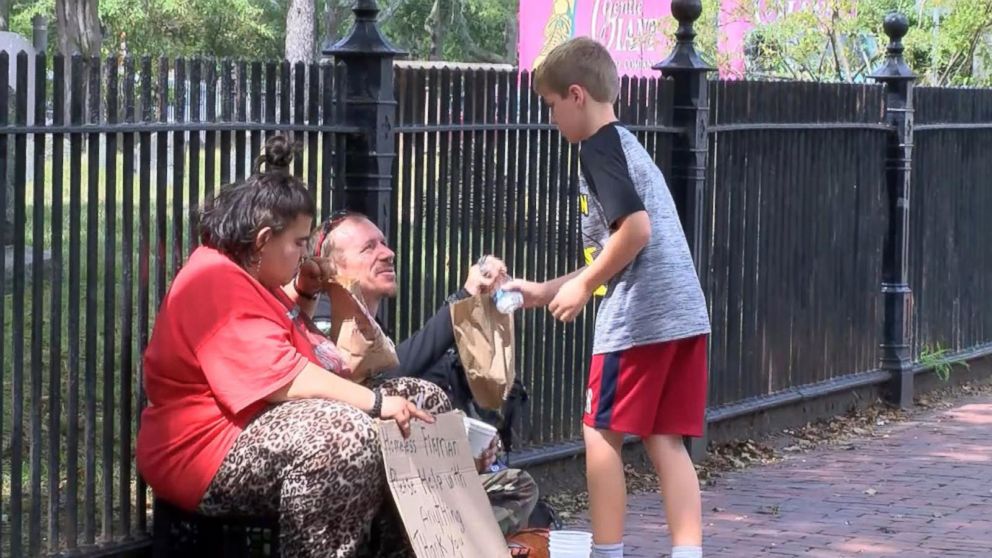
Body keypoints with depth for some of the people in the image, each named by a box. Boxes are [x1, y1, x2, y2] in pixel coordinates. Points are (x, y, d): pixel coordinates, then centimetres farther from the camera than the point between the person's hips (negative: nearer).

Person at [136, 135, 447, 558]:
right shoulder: (215, 284, -18)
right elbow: (281, 378, -27)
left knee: (428, 402, 5)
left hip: (271, 426, 11)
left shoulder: (246, 276, 16)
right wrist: (377, 401, -25)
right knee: (346, 433, -38)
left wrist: (302, 294, 17)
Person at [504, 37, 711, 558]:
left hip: (637, 317, -9)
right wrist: (547, 291, 26)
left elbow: (635, 228, -20)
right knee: (665, 440, 8)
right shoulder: (627, 146, 22)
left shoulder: (598, 148, -7)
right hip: (683, 314, 9)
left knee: (602, 434, 4)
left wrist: (583, 288, -9)